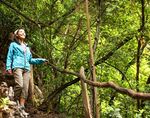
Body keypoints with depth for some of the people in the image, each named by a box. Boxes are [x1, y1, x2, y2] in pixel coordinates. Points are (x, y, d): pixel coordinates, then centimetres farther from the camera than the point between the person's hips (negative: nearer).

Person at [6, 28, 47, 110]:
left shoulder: (27, 47, 30)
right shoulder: (13, 44, 16)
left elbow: (30, 60, 30)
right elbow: (9, 57, 10)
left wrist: (41, 60, 19)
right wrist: (8, 67, -4)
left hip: (26, 69, 5)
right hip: (17, 67, -5)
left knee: (25, 88, -10)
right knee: (20, 85, -25)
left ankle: (22, 105, -11)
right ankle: (15, 101, -9)